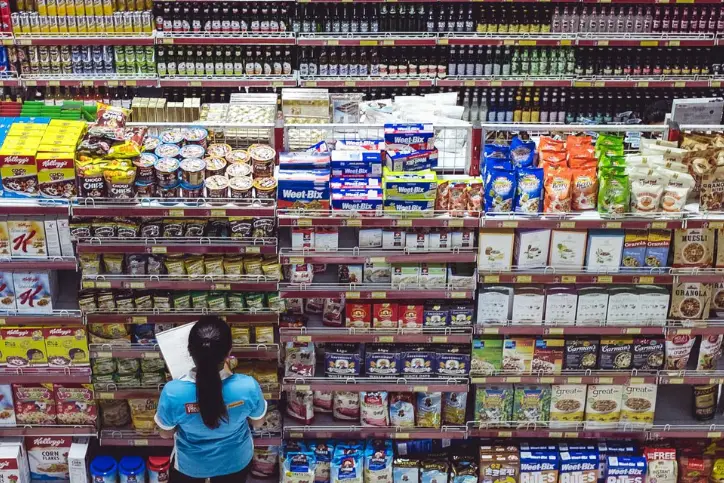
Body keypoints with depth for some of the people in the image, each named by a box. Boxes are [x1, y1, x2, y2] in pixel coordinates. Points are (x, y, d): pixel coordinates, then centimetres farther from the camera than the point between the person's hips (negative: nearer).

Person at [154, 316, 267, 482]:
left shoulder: (173, 392, -35)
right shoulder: (248, 387, -34)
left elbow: (166, 433, -14)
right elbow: (258, 423, -11)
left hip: (190, 465, -1)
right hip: (235, 462, 1)